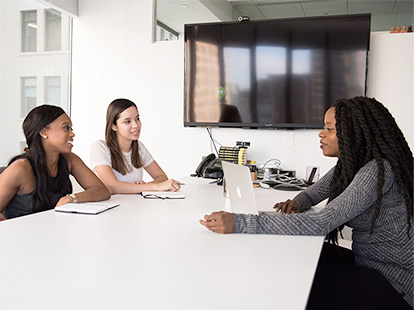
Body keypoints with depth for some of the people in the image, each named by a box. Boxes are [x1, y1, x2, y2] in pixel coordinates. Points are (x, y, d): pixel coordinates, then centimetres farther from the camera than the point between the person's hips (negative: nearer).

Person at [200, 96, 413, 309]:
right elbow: (311, 194, 17)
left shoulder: (379, 170, -26)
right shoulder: (349, 166, 3)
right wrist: (296, 204, -10)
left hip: (393, 283, -8)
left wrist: (238, 223, -40)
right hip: (365, 262, 8)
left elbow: (319, 224, -35)